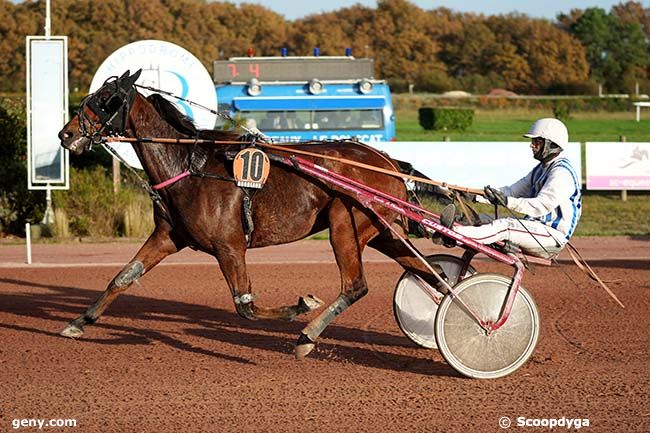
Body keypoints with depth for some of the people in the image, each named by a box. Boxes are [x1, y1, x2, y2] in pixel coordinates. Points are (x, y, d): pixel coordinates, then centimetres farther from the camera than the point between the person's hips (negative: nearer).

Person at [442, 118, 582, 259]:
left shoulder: (561, 173, -14)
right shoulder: (540, 169, 19)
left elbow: (541, 206, -25)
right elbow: (513, 191, 13)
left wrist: (507, 201, -36)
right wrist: (477, 196, 1)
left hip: (553, 237, -10)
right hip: (536, 228, 10)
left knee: (505, 226, -29)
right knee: (485, 220, -4)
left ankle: (455, 234, -40)